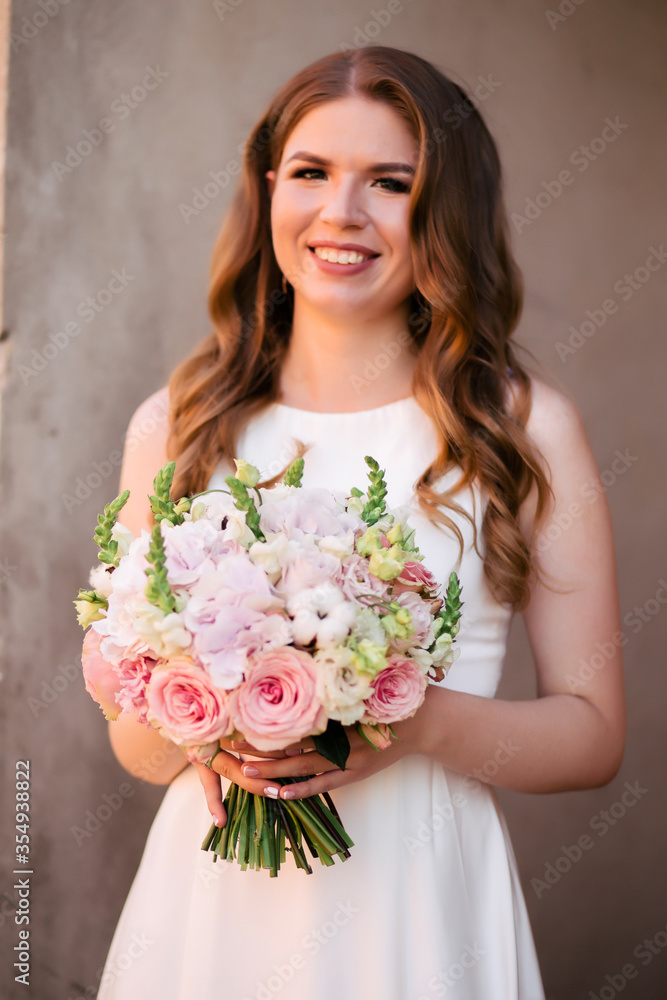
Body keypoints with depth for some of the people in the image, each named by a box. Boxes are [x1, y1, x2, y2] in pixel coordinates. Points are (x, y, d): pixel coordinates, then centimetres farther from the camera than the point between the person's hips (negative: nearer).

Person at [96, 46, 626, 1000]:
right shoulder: (176, 424, 1)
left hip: (420, 902, -1)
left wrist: (420, 723, -18)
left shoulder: (526, 429, -6)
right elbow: (132, 737, 5)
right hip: (210, 896, 2)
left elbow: (593, 732, -2)